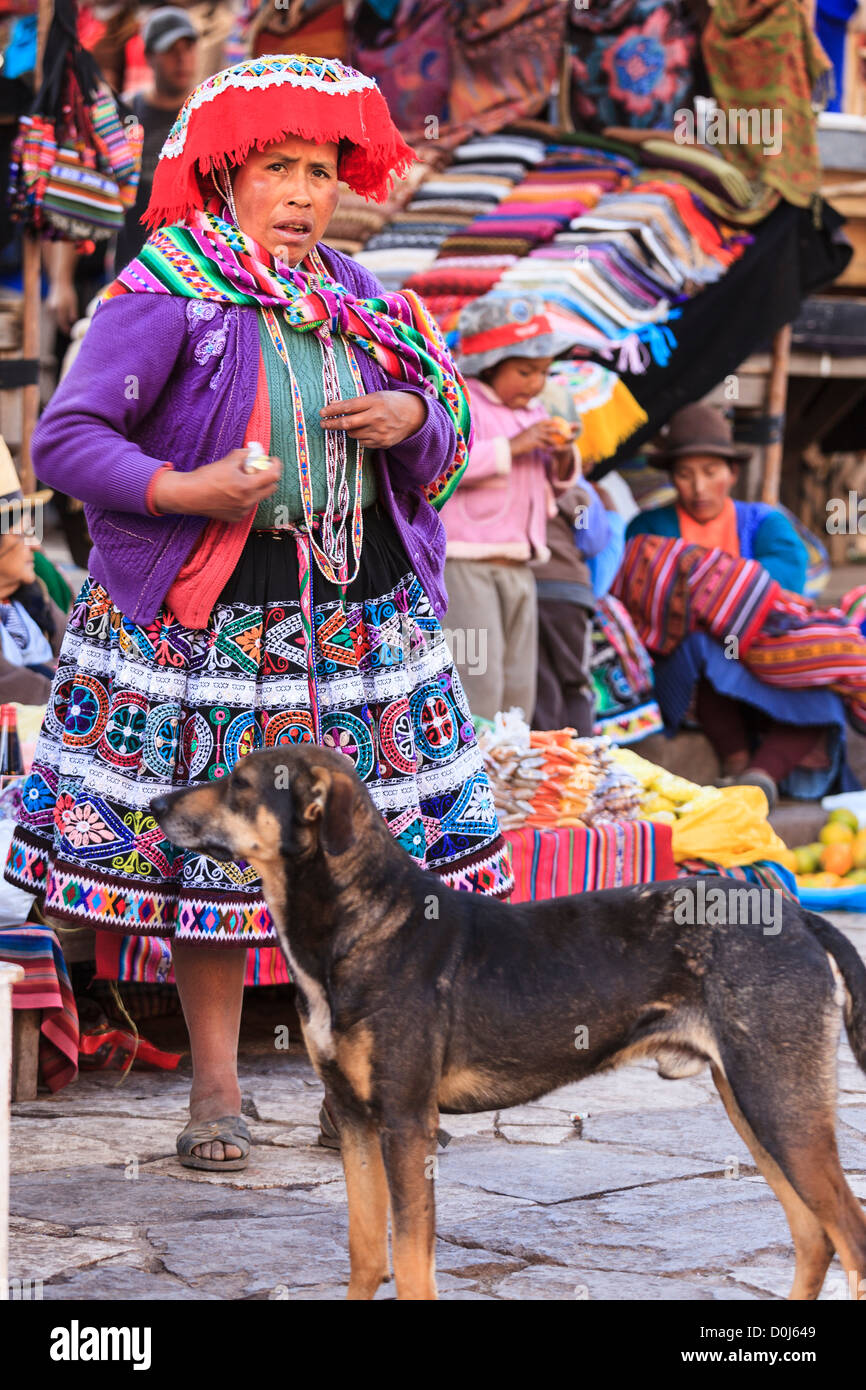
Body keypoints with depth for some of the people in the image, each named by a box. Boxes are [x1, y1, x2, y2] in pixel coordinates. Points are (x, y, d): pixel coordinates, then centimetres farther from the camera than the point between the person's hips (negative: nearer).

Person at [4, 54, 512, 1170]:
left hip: (364, 614, 4)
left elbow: (450, 442, 17)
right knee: (205, 848, 1)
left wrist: (412, 418, -6)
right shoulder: (163, 296, -7)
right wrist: (185, 492, -21)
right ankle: (214, 1091, 13)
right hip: (209, 622, -4)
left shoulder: (358, 301, 11)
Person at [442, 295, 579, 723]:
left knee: (519, 687, 9)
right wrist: (512, 447, -21)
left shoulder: (533, 412, 18)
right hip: (463, 563, -8)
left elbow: (552, 484, 28)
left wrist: (563, 457, 4)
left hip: (519, 567, 8)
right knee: (478, 682, -15)